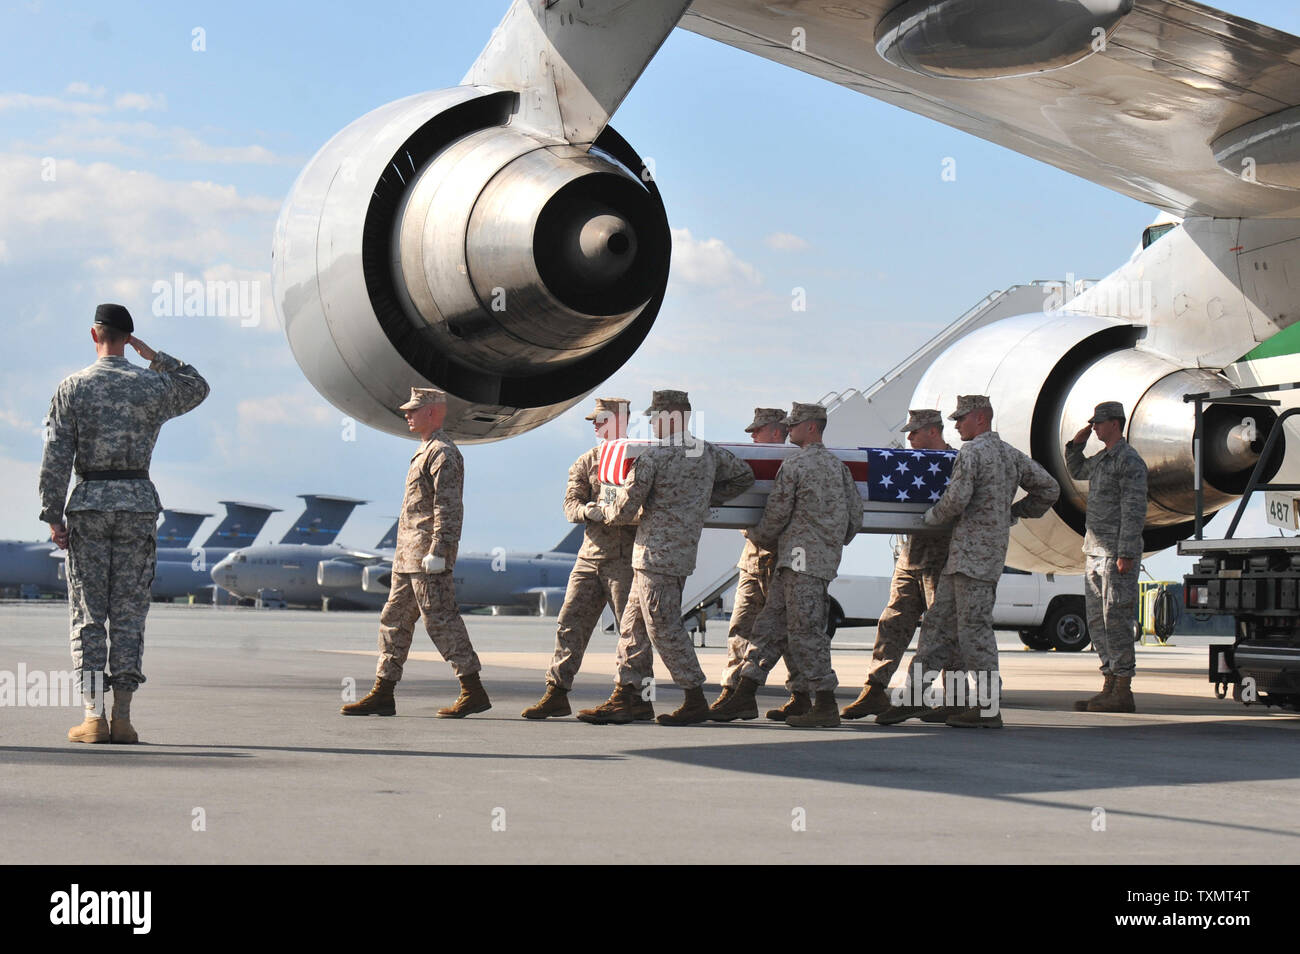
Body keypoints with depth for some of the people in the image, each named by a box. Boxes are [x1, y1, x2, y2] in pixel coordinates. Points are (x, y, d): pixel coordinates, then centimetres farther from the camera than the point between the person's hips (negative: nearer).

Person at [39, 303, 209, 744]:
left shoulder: (72, 387, -2)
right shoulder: (153, 386, 1)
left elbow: (56, 458, -5)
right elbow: (197, 388, 23)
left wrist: (53, 517, -1)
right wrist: (152, 355, 14)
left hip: (89, 503, -1)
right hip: (138, 502, 1)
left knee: (88, 613, 3)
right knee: (129, 613, 3)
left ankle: (93, 717, -2)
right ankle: (122, 718, 1)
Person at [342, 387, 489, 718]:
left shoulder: (443, 453, -11)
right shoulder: (426, 452, 20)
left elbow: (449, 508, -19)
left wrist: (437, 552, -24)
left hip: (428, 558, -11)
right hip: (408, 557, 11)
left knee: (441, 622, -9)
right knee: (394, 620, 9)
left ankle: (474, 692, -4)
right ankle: (382, 694, 12)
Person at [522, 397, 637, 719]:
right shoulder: (586, 462, 14)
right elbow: (570, 505, 5)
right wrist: (587, 511, -17)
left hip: (624, 557, -5)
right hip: (590, 555, 5)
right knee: (570, 623, 2)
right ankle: (557, 694, 4)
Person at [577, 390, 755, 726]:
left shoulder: (653, 457, -12)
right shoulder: (709, 453, 9)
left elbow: (626, 507, -10)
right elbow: (744, 475, 23)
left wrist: (605, 512, 13)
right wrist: (706, 500, 25)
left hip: (657, 553, -8)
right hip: (682, 550, 8)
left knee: (664, 627, -4)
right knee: (633, 623, 13)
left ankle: (695, 700, 0)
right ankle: (628, 695, 15)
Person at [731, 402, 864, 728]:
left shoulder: (794, 465, -9)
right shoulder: (838, 465, 15)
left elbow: (776, 516, -7)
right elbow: (856, 514, 15)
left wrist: (755, 535, 13)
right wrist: (835, 543, 29)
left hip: (803, 558, -9)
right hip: (826, 558, 9)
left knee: (805, 630, -8)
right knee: (771, 623, 10)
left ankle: (826, 705, -8)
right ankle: (744, 692, 12)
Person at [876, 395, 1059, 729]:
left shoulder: (972, 452, -10)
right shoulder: (1012, 455, 16)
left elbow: (956, 500, -19)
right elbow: (1049, 489, 18)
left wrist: (931, 516, 1)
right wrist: (1013, 512, 25)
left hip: (974, 551, -9)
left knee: (974, 627, -7)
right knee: (939, 623, 9)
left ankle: (989, 708, -4)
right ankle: (915, 695, 10)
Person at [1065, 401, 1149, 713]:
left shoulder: (1130, 461, -11)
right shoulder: (1102, 459, 17)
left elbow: (1134, 510, -18)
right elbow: (1076, 471, 38)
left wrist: (1126, 555, -23)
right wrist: (1077, 443, 19)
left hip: (1117, 554, -10)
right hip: (1095, 552, 10)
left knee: (1115, 620, -9)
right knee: (1097, 621, 9)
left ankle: (1123, 692, -7)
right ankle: (1109, 687, 12)